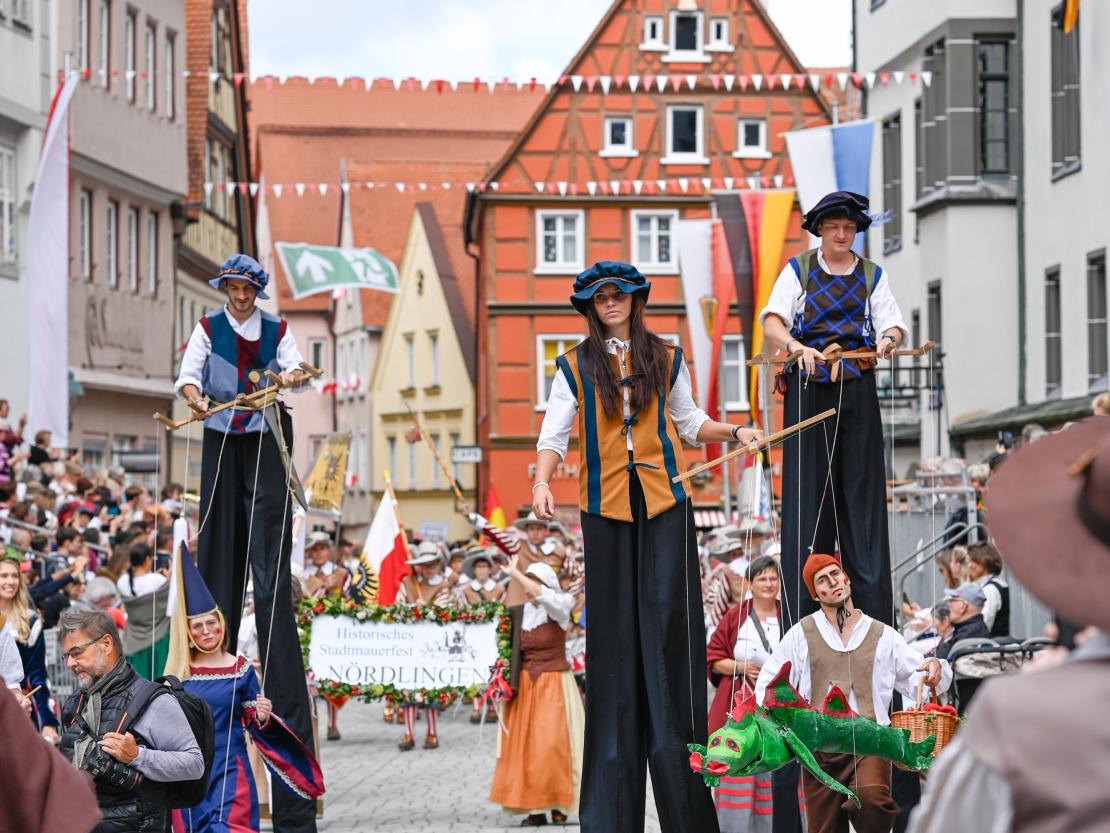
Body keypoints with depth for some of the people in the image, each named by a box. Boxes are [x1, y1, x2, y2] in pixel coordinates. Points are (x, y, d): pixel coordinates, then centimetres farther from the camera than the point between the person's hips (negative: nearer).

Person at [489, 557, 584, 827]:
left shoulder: (559, 610, -6)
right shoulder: (522, 612, 7)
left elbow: (543, 595, -27)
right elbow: (515, 649, 13)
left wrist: (515, 573, -23)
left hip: (553, 684, -4)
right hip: (526, 684, 4)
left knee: (552, 744, -10)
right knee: (525, 746, -1)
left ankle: (558, 805, -1)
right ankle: (535, 809, 0)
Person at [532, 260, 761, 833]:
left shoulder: (665, 359, 11)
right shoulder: (575, 367, 8)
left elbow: (688, 420, 18)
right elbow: (554, 432, 1)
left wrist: (733, 432, 2)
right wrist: (542, 483, -15)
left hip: (665, 504, 0)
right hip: (607, 509, 0)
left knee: (667, 624, -5)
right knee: (614, 632, 0)